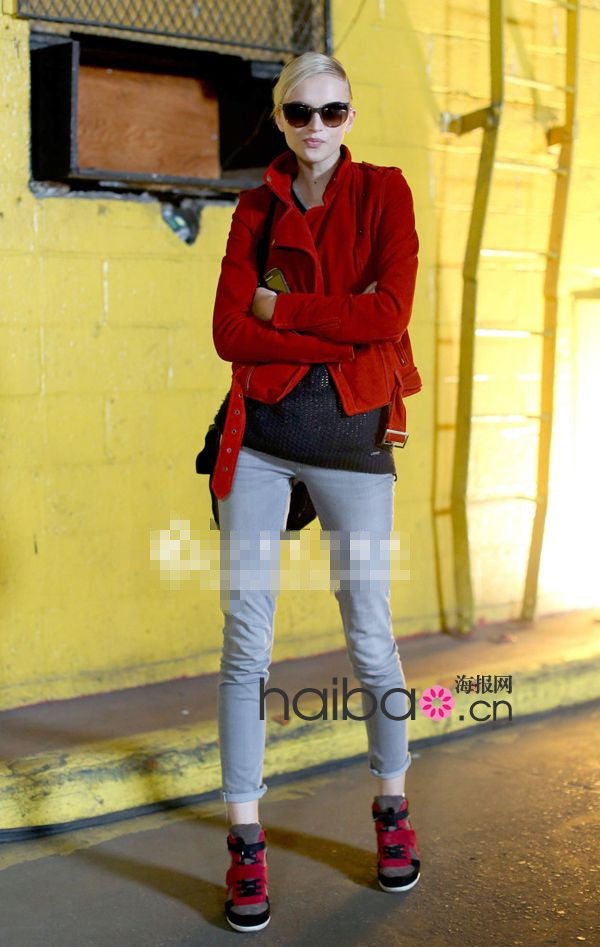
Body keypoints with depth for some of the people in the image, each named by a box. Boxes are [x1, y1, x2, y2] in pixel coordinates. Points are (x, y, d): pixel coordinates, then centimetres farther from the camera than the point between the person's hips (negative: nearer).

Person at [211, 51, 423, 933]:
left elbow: (389, 312, -11)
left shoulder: (384, 192, 4)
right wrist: (343, 329, -11)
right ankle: (246, 844, 12)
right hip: (260, 436, 2)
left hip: (352, 436, -2)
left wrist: (283, 308, -5)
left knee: (370, 638, 7)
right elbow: (230, 333, -3)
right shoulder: (255, 209, 10)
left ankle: (394, 811, 29)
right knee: (246, 644, 0)